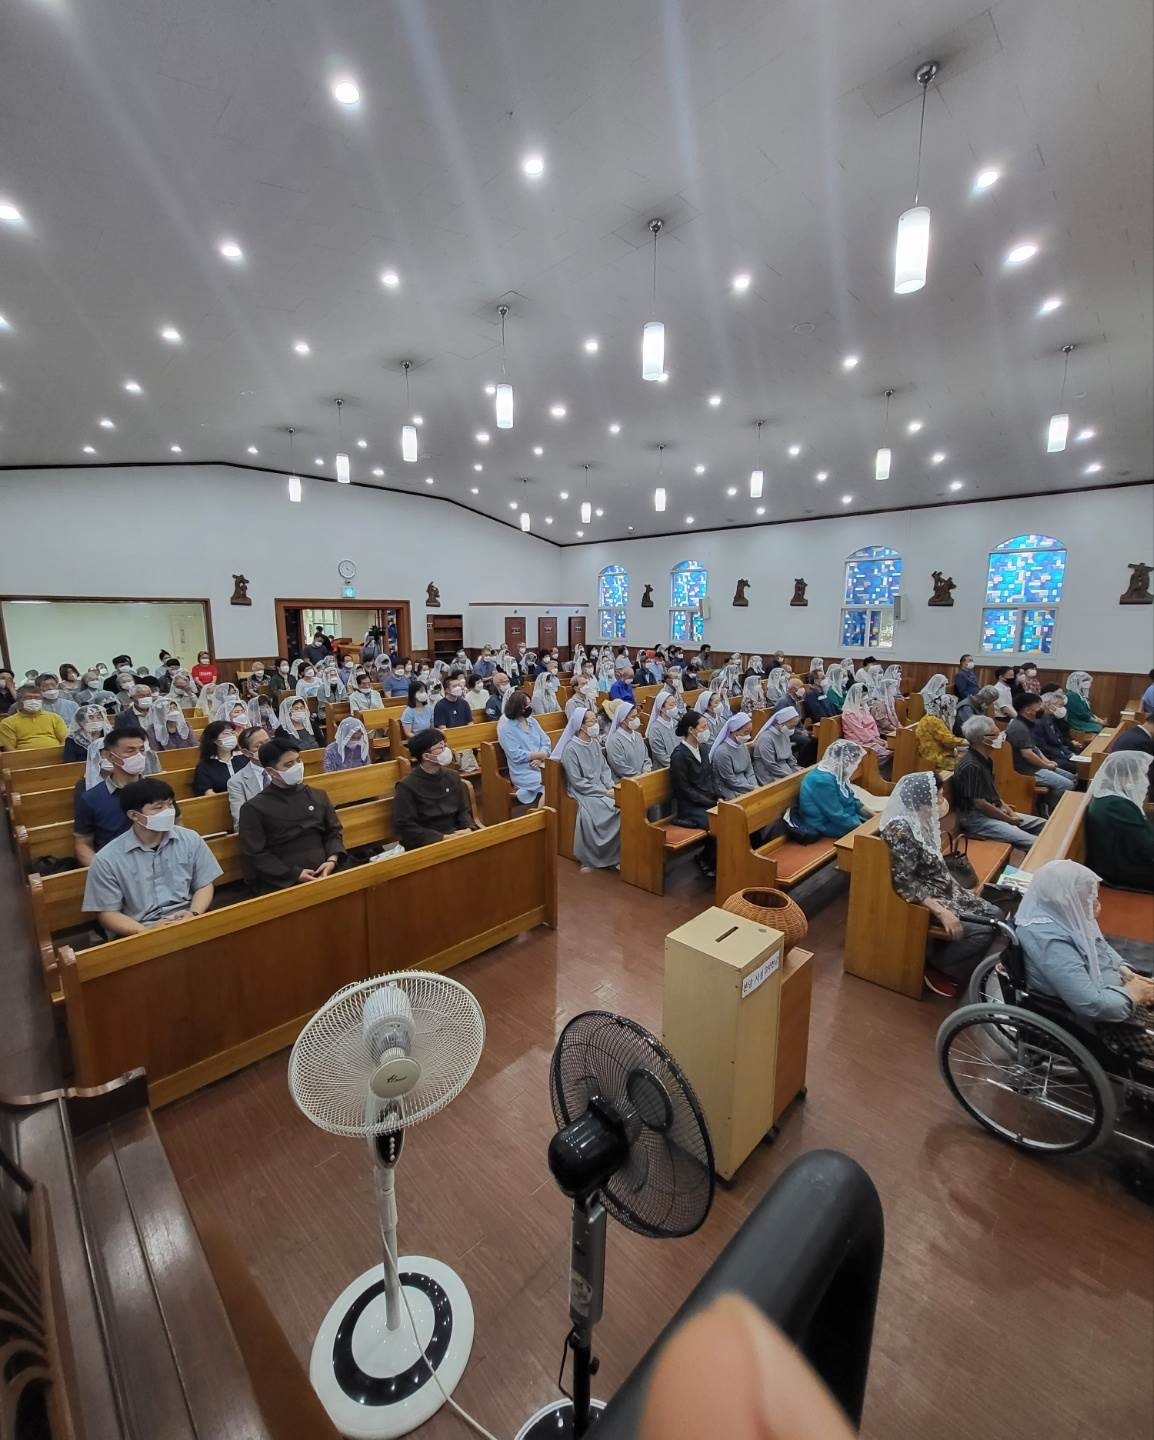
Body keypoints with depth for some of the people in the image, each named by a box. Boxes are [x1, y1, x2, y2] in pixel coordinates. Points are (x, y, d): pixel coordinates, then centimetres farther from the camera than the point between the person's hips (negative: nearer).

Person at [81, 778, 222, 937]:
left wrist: (193, 914, -8)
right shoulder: (107, 860, -4)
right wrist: (149, 932, -14)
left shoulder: (190, 840, 4)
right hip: (139, 932, -2)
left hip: (186, 922, 2)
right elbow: (108, 913, 0)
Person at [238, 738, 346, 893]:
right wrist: (295, 874, -10)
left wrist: (332, 860, -3)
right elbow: (255, 855, -3)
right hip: (282, 884, -4)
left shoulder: (318, 796, 13)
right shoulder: (254, 808, 1)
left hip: (324, 875, 4)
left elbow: (333, 832, 16)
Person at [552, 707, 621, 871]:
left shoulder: (595, 743, 9)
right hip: (583, 792, -6)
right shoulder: (570, 749, -12)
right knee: (612, 810, -29)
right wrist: (603, 792, -16)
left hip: (601, 788, 6)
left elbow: (605, 768, 12)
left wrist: (610, 787, -6)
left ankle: (616, 854, -10)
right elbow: (577, 782, -14)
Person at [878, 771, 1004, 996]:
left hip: (943, 891, 10)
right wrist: (941, 912, -26)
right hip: (922, 901, -10)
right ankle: (936, 968, 6)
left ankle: (947, 964, 17)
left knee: (995, 915, 8)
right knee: (981, 932, -13)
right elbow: (904, 884, -27)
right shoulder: (901, 831, -28)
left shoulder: (921, 820, 1)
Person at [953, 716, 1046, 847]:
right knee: (1033, 843, -20)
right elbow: (979, 803, -21)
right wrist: (1008, 820, -9)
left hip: (992, 810, 10)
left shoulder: (985, 759, 8)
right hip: (976, 818, -10)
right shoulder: (971, 766, -23)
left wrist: (1004, 806, 7)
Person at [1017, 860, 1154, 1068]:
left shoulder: (1063, 917, -7)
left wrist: (1126, 972, -2)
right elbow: (1092, 1006, -32)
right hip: (1101, 1019, -9)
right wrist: (1132, 994, -16)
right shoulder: (1051, 943, -35)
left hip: (1110, 990, 9)